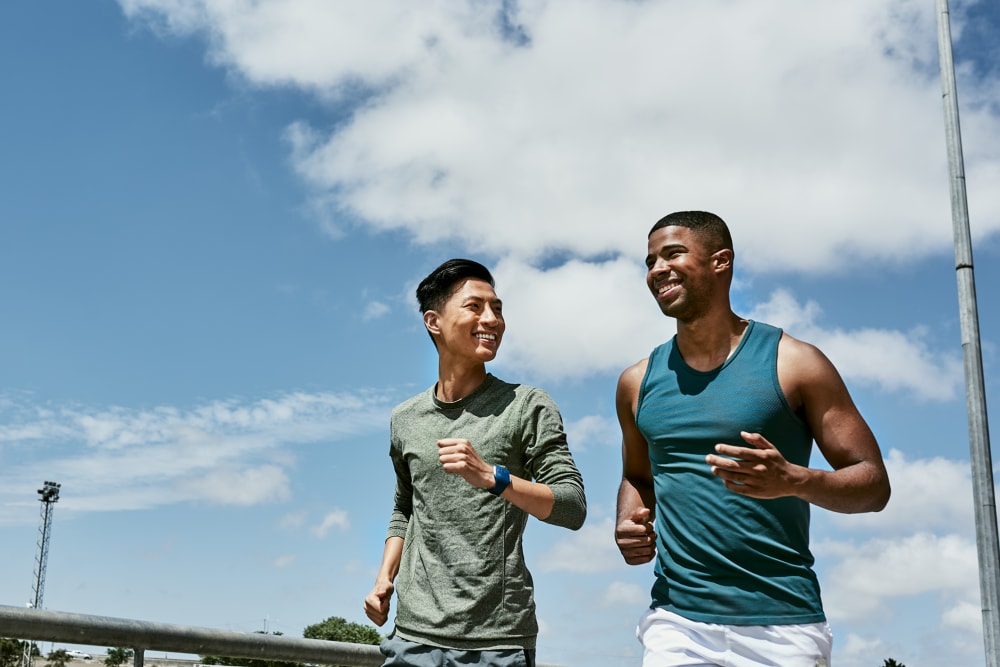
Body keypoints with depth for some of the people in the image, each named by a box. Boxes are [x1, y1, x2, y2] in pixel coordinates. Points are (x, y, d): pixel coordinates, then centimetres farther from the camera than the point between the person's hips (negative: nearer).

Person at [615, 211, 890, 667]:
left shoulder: (793, 363, -1)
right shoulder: (638, 382, 10)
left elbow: (874, 484, -1)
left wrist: (793, 480, -20)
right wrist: (628, 525, 3)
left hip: (781, 627, -2)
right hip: (676, 625, 3)